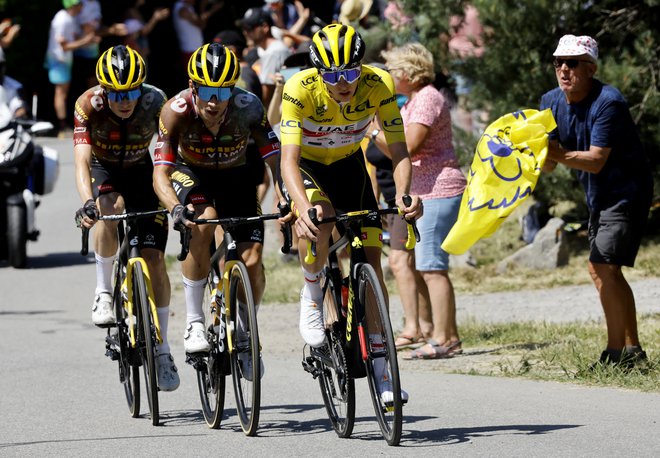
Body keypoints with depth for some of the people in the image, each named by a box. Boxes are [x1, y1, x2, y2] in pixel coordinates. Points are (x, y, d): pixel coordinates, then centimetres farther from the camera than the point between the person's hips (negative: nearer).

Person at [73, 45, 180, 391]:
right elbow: (82, 159, -38)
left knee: (154, 258, -9)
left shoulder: (155, 102, -28)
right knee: (112, 208, -37)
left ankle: (161, 349, 3)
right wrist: (88, 202, -55)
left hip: (140, 172, 1)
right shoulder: (89, 105, -30)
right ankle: (104, 291, -17)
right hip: (103, 171, -1)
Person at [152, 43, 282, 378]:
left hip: (236, 177, 1)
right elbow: (160, 173, -34)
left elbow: (276, 159, -27)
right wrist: (176, 208, -53)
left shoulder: (248, 107, -29)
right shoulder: (177, 110, -31)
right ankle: (193, 322, -21)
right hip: (192, 175, -1)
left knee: (252, 261, -14)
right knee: (203, 223, -33)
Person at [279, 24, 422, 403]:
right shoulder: (300, 89, -33)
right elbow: (289, 159, -39)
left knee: (370, 257, -7)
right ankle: (312, 297, -7)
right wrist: (304, 207, -57)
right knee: (320, 217, -35)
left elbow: (399, 151, -26)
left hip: (348, 163, 3)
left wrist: (403, 194, -46)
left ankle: (380, 365, 0)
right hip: (306, 164, -3)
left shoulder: (378, 85, -27)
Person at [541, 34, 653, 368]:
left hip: (627, 191, -9)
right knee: (600, 270, 13)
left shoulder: (608, 102, -24)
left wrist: (559, 154, -44)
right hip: (599, 196, 9)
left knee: (604, 267, -17)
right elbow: (549, 164, -1)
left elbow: (596, 161, -29)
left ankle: (616, 353, -13)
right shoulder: (552, 102, -1)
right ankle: (632, 349, 23)